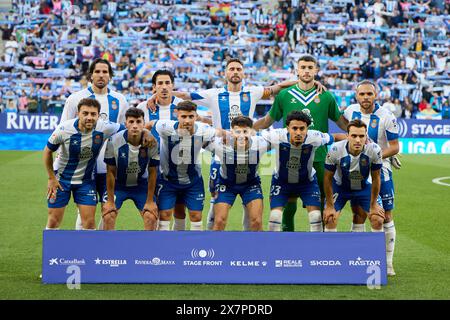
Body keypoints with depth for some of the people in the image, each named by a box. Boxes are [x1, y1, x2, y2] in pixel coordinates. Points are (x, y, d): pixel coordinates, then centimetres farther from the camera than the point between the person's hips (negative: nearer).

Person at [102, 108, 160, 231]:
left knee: (151, 217, -11)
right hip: (118, 184, -1)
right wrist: (110, 200, -11)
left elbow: (152, 173, -10)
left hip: (141, 184, 1)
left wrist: (150, 201, -8)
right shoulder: (114, 141, -24)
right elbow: (111, 172, -14)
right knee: (108, 216, -15)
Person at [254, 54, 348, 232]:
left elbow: (342, 122, 11)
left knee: (319, 199, 2)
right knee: (289, 199, 4)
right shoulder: (284, 95, 5)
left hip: (318, 158, 0)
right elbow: (267, 121, 13)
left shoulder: (325, 96, 4)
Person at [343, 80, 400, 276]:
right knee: (359, 216, 1)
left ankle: (388, 263, 9)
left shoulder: (386, 118, -14)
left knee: (386, 217, 0)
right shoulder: (350, 112, -2)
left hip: (380, 169, -2)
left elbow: (395, 147, -11)